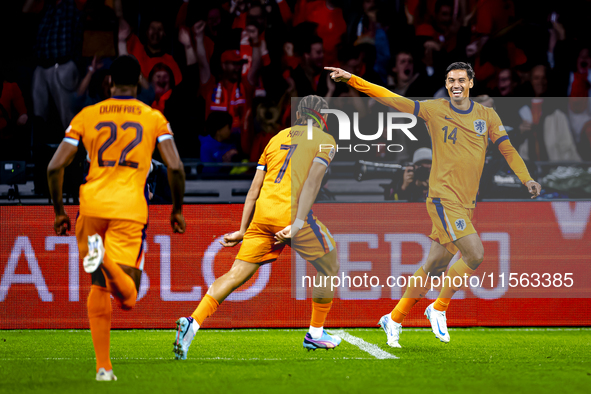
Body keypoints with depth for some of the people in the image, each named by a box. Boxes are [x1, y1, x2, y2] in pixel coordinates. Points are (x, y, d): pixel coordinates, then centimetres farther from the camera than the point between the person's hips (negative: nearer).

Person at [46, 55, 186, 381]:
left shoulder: (87, 116, 10)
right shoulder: (154, 118, 8)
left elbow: (55, 167, 5)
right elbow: (175, 168, 0)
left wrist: (59, 211, 16)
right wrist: (177, 210, 14)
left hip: (93, 206, 2)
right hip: (130, 209, -2)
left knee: (99, 288, 18)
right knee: (127, 298, -6)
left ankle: (103, 366, 8)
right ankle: (107, 261, -39)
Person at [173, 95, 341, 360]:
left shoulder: (278, 138, 23)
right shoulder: (325, 141, 8)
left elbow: (254, 189, 20)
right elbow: (311, 183, -8)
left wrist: (243, 230, 22)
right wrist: (297, 224, -17)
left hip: (263, 210, 5)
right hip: (292, 212, -5)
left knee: (237, 274, 4)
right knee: (330, 267, 17)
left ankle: (192, 322, -13)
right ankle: (316, 333, 22)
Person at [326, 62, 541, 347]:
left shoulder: (487, 116, 8)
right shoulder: (434, 110, -1)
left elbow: (507, 150, 12)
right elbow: (392, 99, -1)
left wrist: (527, 179, -2)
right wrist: (351, 79, -6)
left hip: (467, 203, 5)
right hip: (443, 198, -5)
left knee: (434, 267, 9)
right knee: (475, 253, -19)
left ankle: (394, 319, 23)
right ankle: (439, 308, -1)